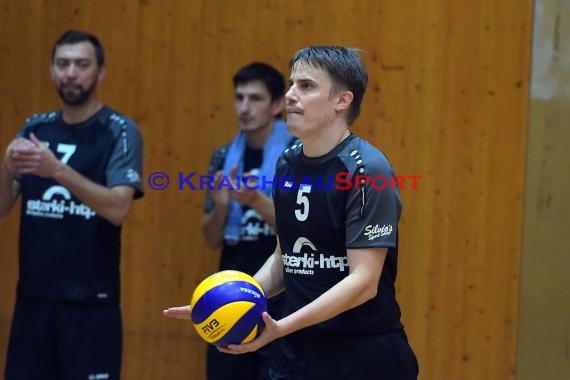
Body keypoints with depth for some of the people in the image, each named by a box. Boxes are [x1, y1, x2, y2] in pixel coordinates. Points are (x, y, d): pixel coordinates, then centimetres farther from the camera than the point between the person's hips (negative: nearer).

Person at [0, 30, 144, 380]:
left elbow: (118, 208, -18)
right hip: (34, 297, 5)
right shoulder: (35, 128, 10)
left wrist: (58, 170, -29)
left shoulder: (120, 131, -5)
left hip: (91, 301, -5)